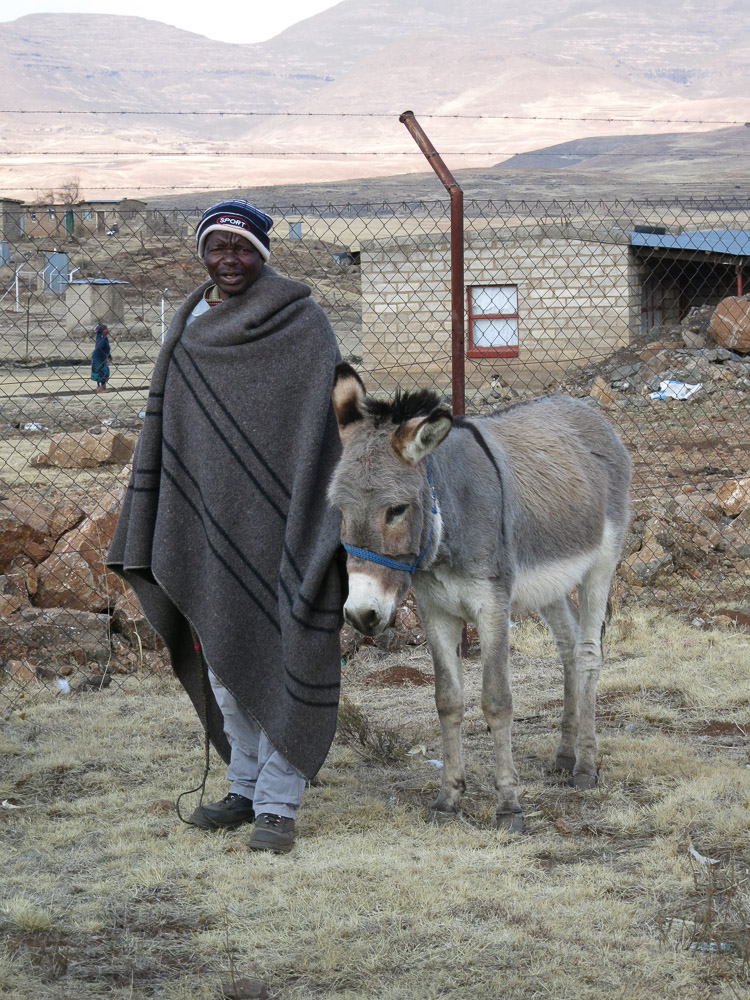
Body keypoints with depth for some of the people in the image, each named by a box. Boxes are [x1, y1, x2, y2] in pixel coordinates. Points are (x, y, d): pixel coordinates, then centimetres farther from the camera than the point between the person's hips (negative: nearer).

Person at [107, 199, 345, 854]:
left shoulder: (301, 323, -6)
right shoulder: (191, 329, 11)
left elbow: (326, 425, -10)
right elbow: (170, 433, 14)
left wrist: (321, 524, -18)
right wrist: (156, 538, 11)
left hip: (279, 522, -6)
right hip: (212, 524, 6)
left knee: (279, 654, -4)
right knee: (223, 657, 11)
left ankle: (279, 804, 0)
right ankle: (248, 786, 23)